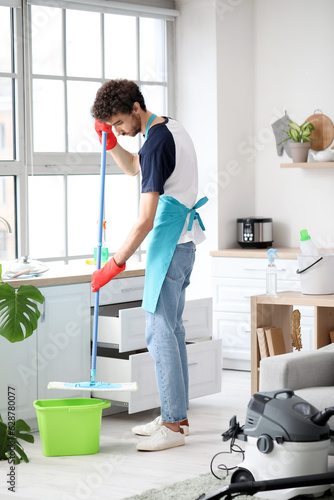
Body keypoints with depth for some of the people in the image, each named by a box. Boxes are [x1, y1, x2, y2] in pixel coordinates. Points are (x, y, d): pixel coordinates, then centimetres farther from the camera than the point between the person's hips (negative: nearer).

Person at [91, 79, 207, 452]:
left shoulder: (156, 144, -21)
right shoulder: (170, 127, 11)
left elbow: (145, 220, -24)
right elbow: (133, 168, 29)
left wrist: (115, 264, -18)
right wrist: (109, 140, 11)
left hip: (169, 243, -11)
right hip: (184, 238, 11)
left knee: (159, 331, -9)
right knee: (172, 326, 14)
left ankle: (173, 427, -7)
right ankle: (177, 414, 20)